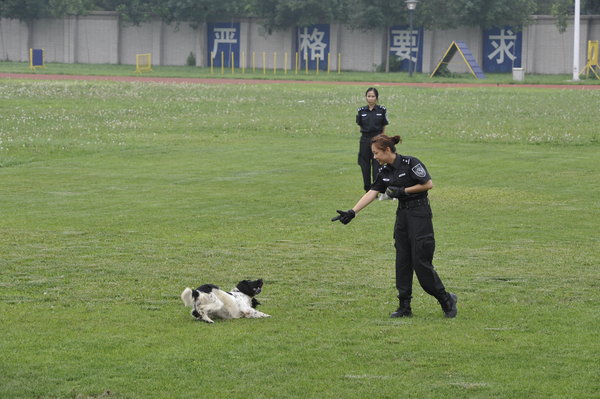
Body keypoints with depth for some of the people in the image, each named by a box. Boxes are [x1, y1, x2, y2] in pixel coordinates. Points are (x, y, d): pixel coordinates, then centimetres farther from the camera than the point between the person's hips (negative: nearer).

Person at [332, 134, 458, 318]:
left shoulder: (410, 163, -14)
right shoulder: (385, 172, 8)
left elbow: (428, 184, -13)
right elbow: (371, 193, 5)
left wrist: (404, 191, -14)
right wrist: (351, 212, -3)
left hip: (420, 214, -8)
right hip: (402, 214, 8)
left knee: (421, 262, -8)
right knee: (402, 261, 6)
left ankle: (446, 299, 7)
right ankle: (405, 307, 10)